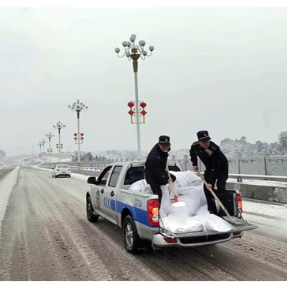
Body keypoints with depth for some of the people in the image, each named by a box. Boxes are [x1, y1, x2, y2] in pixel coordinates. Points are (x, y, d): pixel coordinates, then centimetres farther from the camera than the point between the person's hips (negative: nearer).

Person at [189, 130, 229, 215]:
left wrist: (211, 182, -38)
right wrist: (194, 164, 7)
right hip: (209, 167, 5)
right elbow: (192, 153, 9)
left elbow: (216, 168, -35)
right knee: (206, 187, -4)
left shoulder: (215, 148, -36)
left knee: (220, 187, -20)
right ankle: (212, 211, 4)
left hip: (221, 166, -5)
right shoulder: (195, 146, -20)